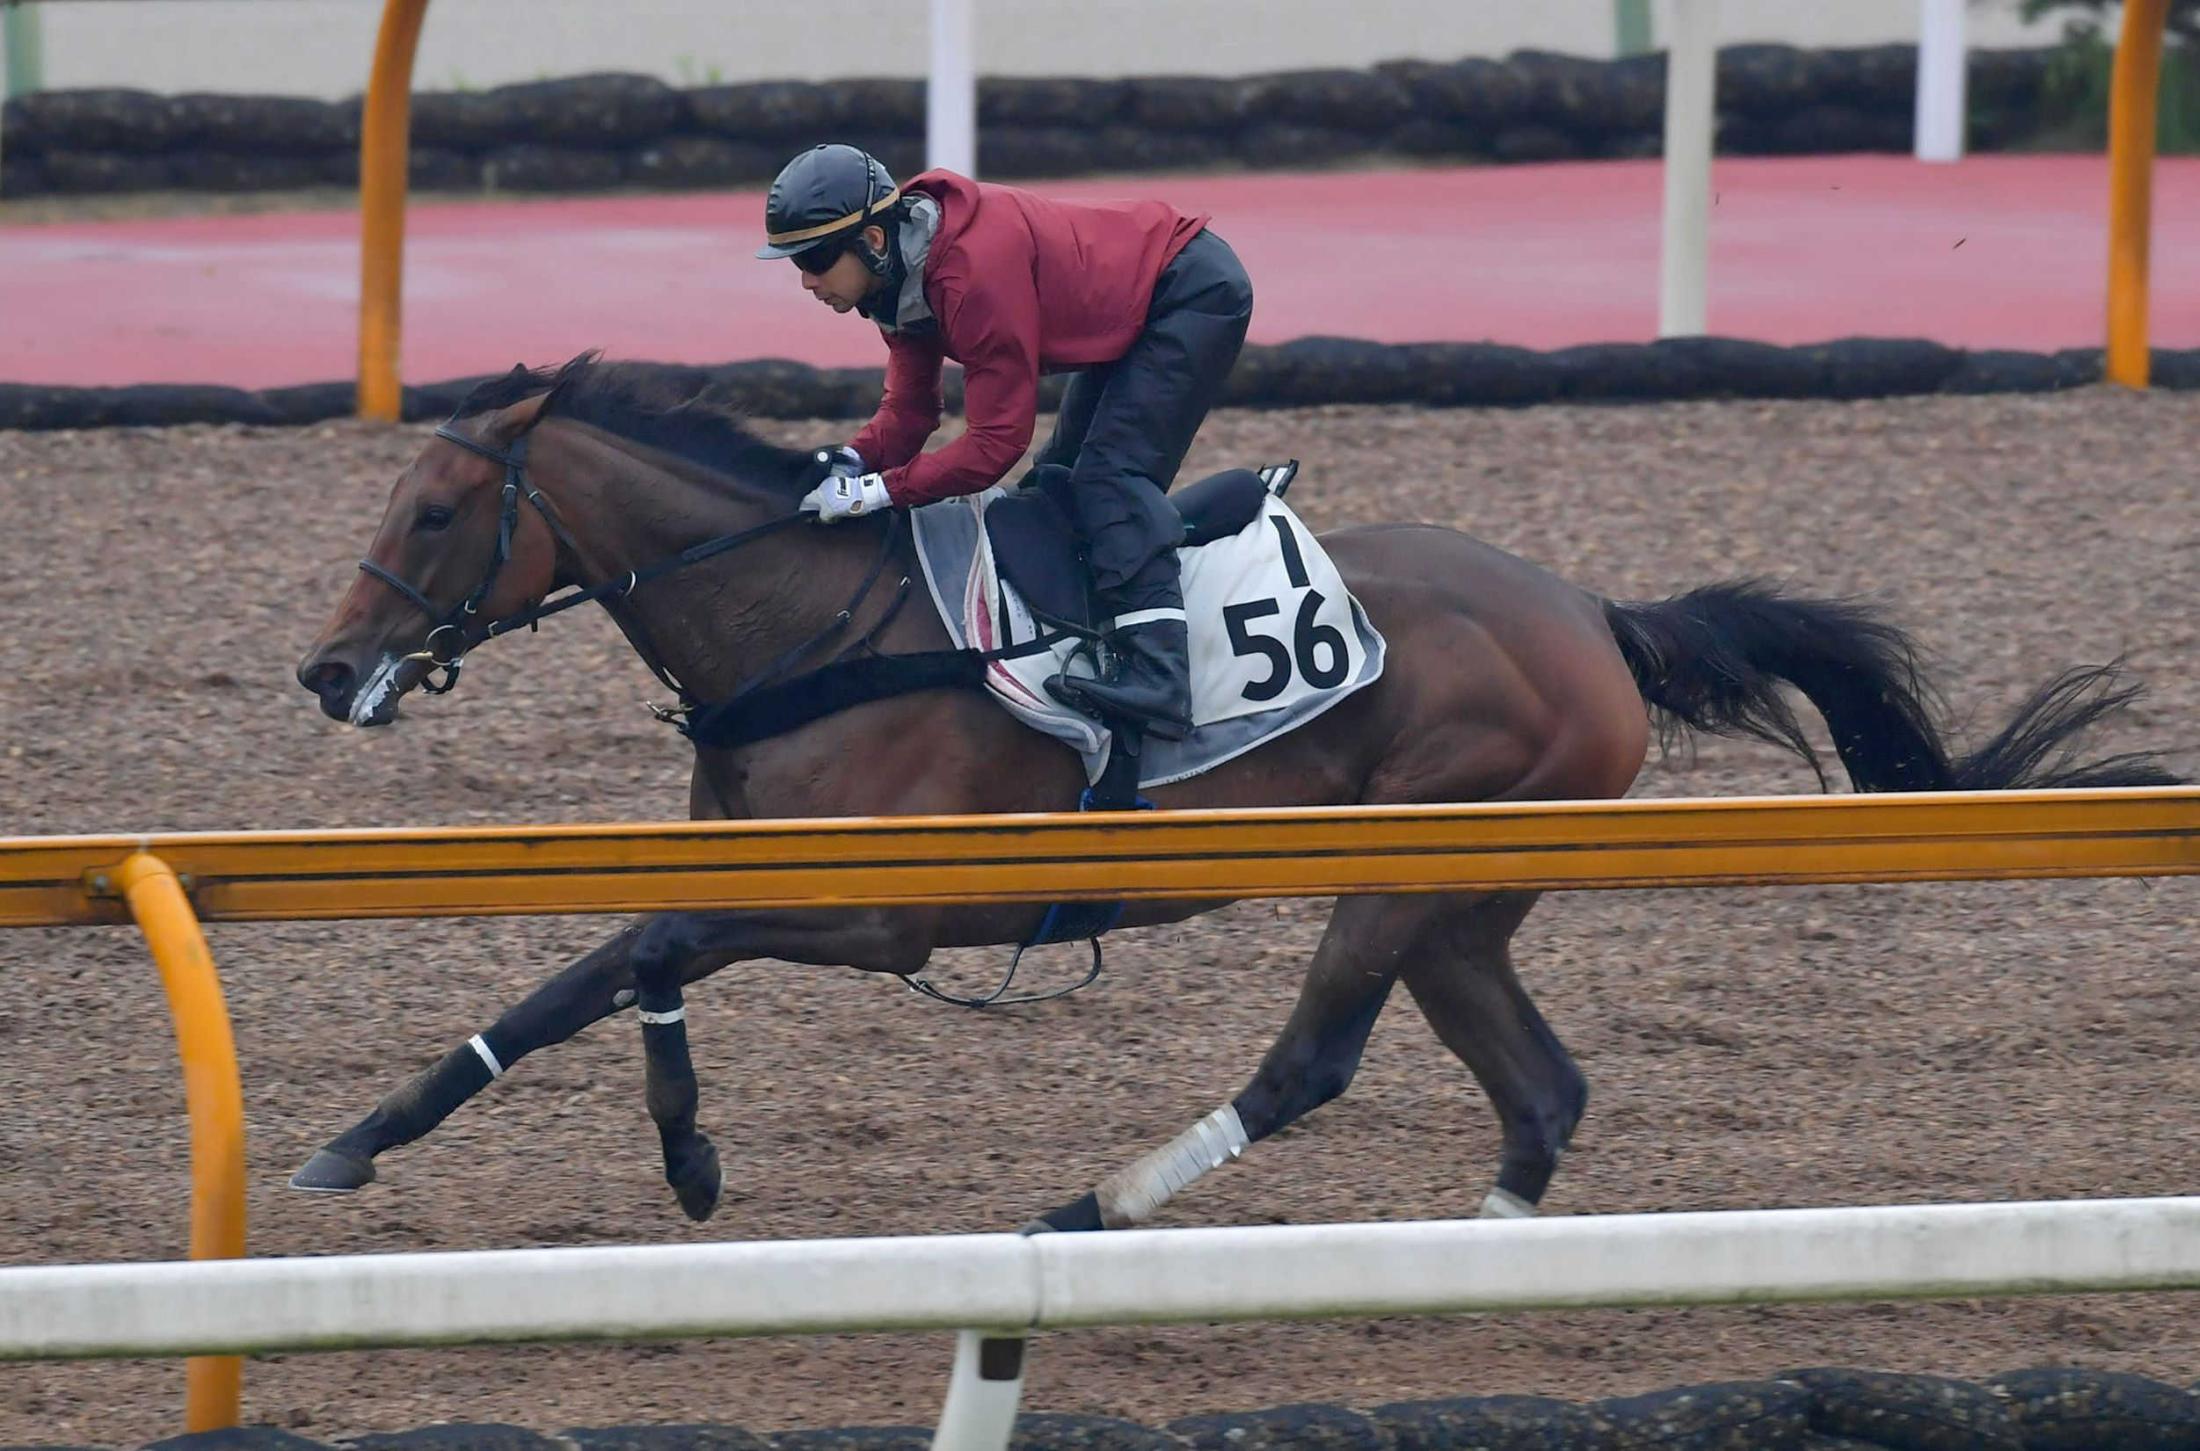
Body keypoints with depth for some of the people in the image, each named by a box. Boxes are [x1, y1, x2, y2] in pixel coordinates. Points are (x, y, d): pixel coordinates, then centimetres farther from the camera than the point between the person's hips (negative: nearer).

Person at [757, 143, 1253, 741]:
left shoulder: (977, 275, -34)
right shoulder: (902, 276, -5)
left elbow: (997, 440, -32)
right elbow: (910, 410, 0)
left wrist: (878, 491, -33)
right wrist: (853, 462, -20)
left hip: (1195, 292, -11)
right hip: (1130, 310, 11)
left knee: (1110, 474, -22)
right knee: (1062, 479, 14)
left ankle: (1156, 679, -34)